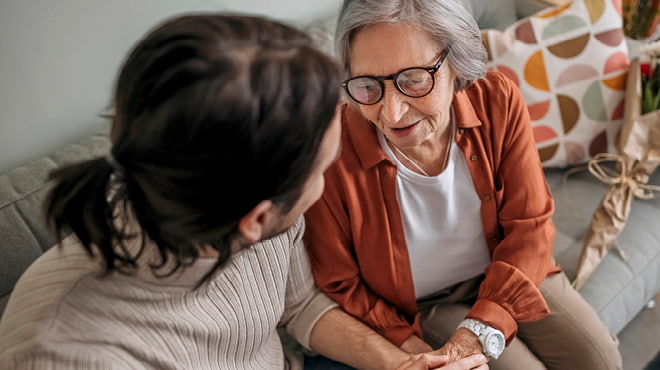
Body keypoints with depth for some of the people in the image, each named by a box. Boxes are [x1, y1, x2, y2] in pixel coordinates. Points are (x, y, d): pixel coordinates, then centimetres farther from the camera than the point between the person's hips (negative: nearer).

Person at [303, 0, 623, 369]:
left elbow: (528, 226, -13)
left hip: (506, 275, 3)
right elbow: (339, 286, -13)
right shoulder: (333, 154, -27)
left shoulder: (499, 102, -19)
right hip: (417, 307, -3)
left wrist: (481, 331, -24)